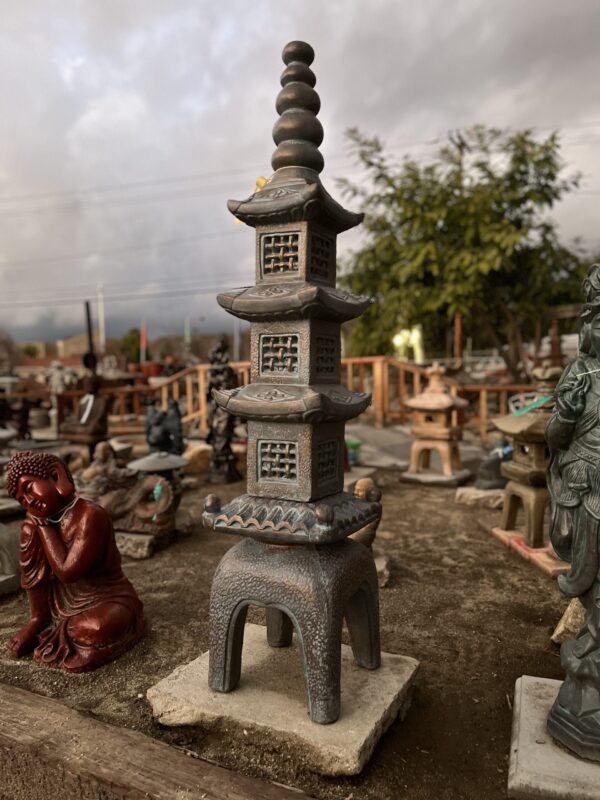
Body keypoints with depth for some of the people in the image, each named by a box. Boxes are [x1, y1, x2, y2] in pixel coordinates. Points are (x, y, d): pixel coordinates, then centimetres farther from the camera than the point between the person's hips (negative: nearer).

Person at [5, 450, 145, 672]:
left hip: (108, 603, -6)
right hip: (66, 601, 6)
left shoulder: (90, 516, -28)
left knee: (94, 630, -40)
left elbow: (66, 571, -30)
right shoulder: (42, 519, -2)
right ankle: (38, 620, 0)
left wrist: (43, 523, -23)